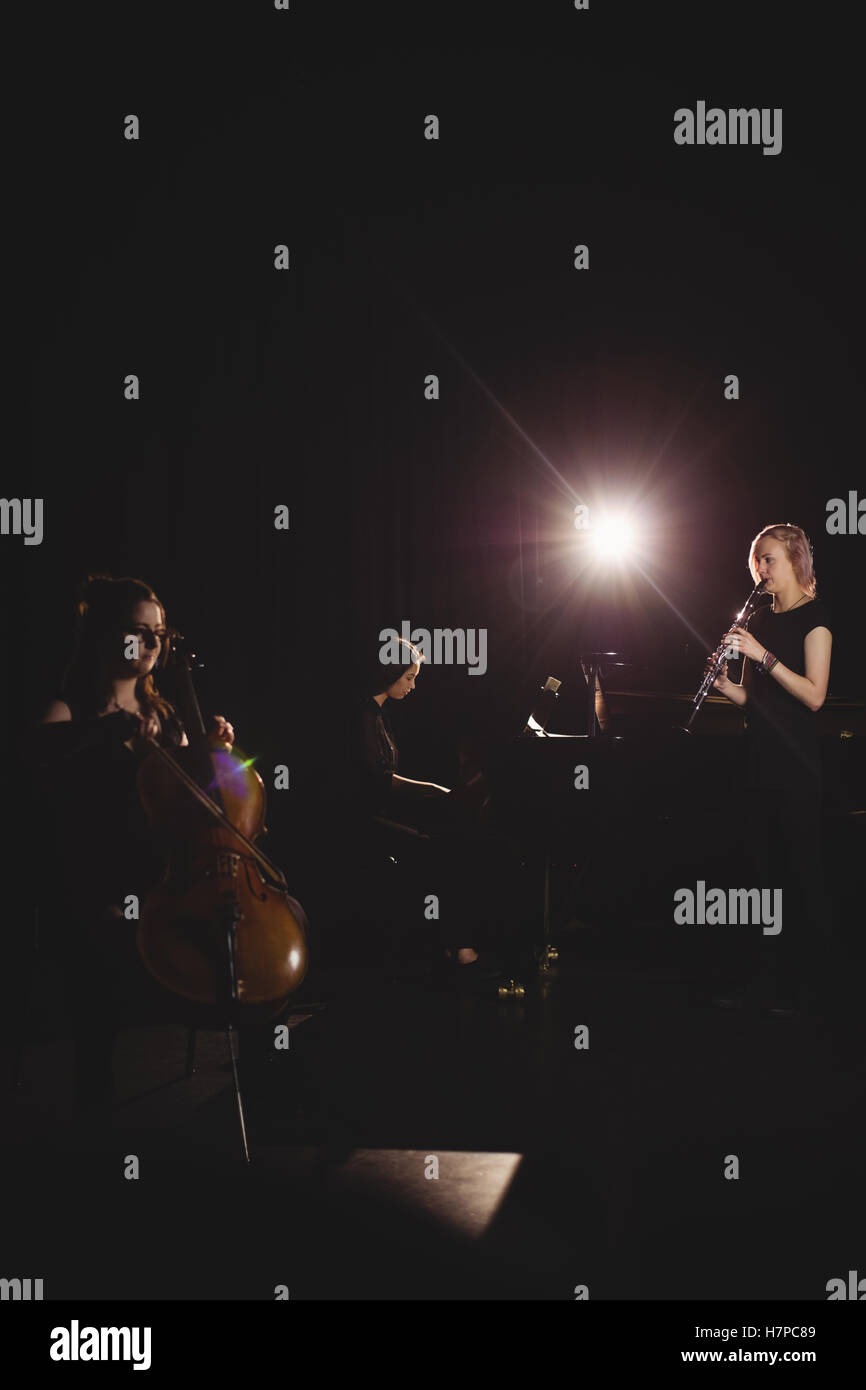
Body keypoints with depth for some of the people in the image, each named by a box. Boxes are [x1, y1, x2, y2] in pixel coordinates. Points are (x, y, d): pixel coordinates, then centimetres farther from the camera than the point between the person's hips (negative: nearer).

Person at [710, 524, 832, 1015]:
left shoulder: (815, 616, -7)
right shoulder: (760, 619, 15)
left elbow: (814, 695, -17)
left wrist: (762, 655, -22)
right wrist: (722, 683, -4)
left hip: (797, 759, -7)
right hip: (760, 755, 7)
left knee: (800, 868, -1)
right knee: (766, 864, 10)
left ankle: (802, 980, 9)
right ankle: (769, 971, 17)